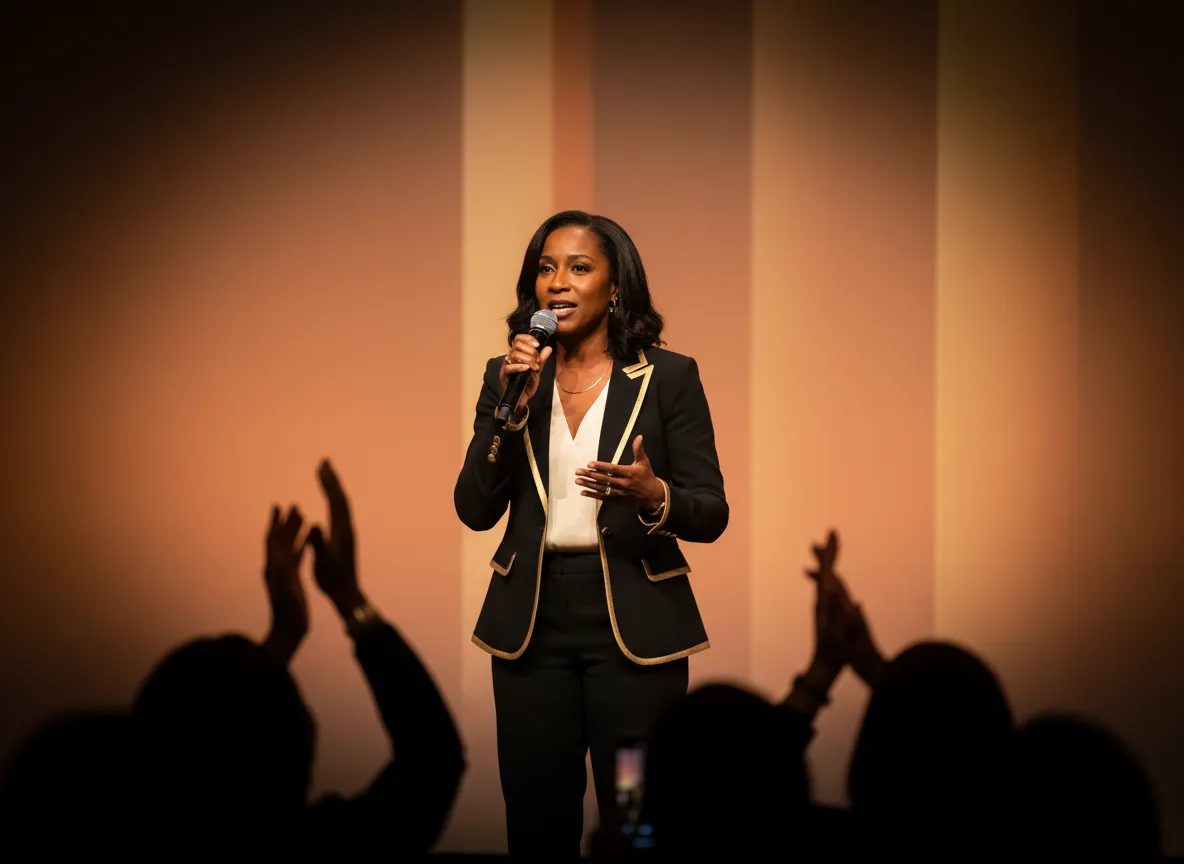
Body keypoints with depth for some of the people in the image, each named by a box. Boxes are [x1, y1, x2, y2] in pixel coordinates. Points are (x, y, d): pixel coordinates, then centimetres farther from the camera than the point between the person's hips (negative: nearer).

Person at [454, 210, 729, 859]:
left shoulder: (669, 377, 0)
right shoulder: (508, 376, 8)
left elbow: (712, 514, -1)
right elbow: (475, 510, 1)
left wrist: (654, 496, -22)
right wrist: (512, 406, -10)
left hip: (633, 624, -3)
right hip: (533, 621, 3)